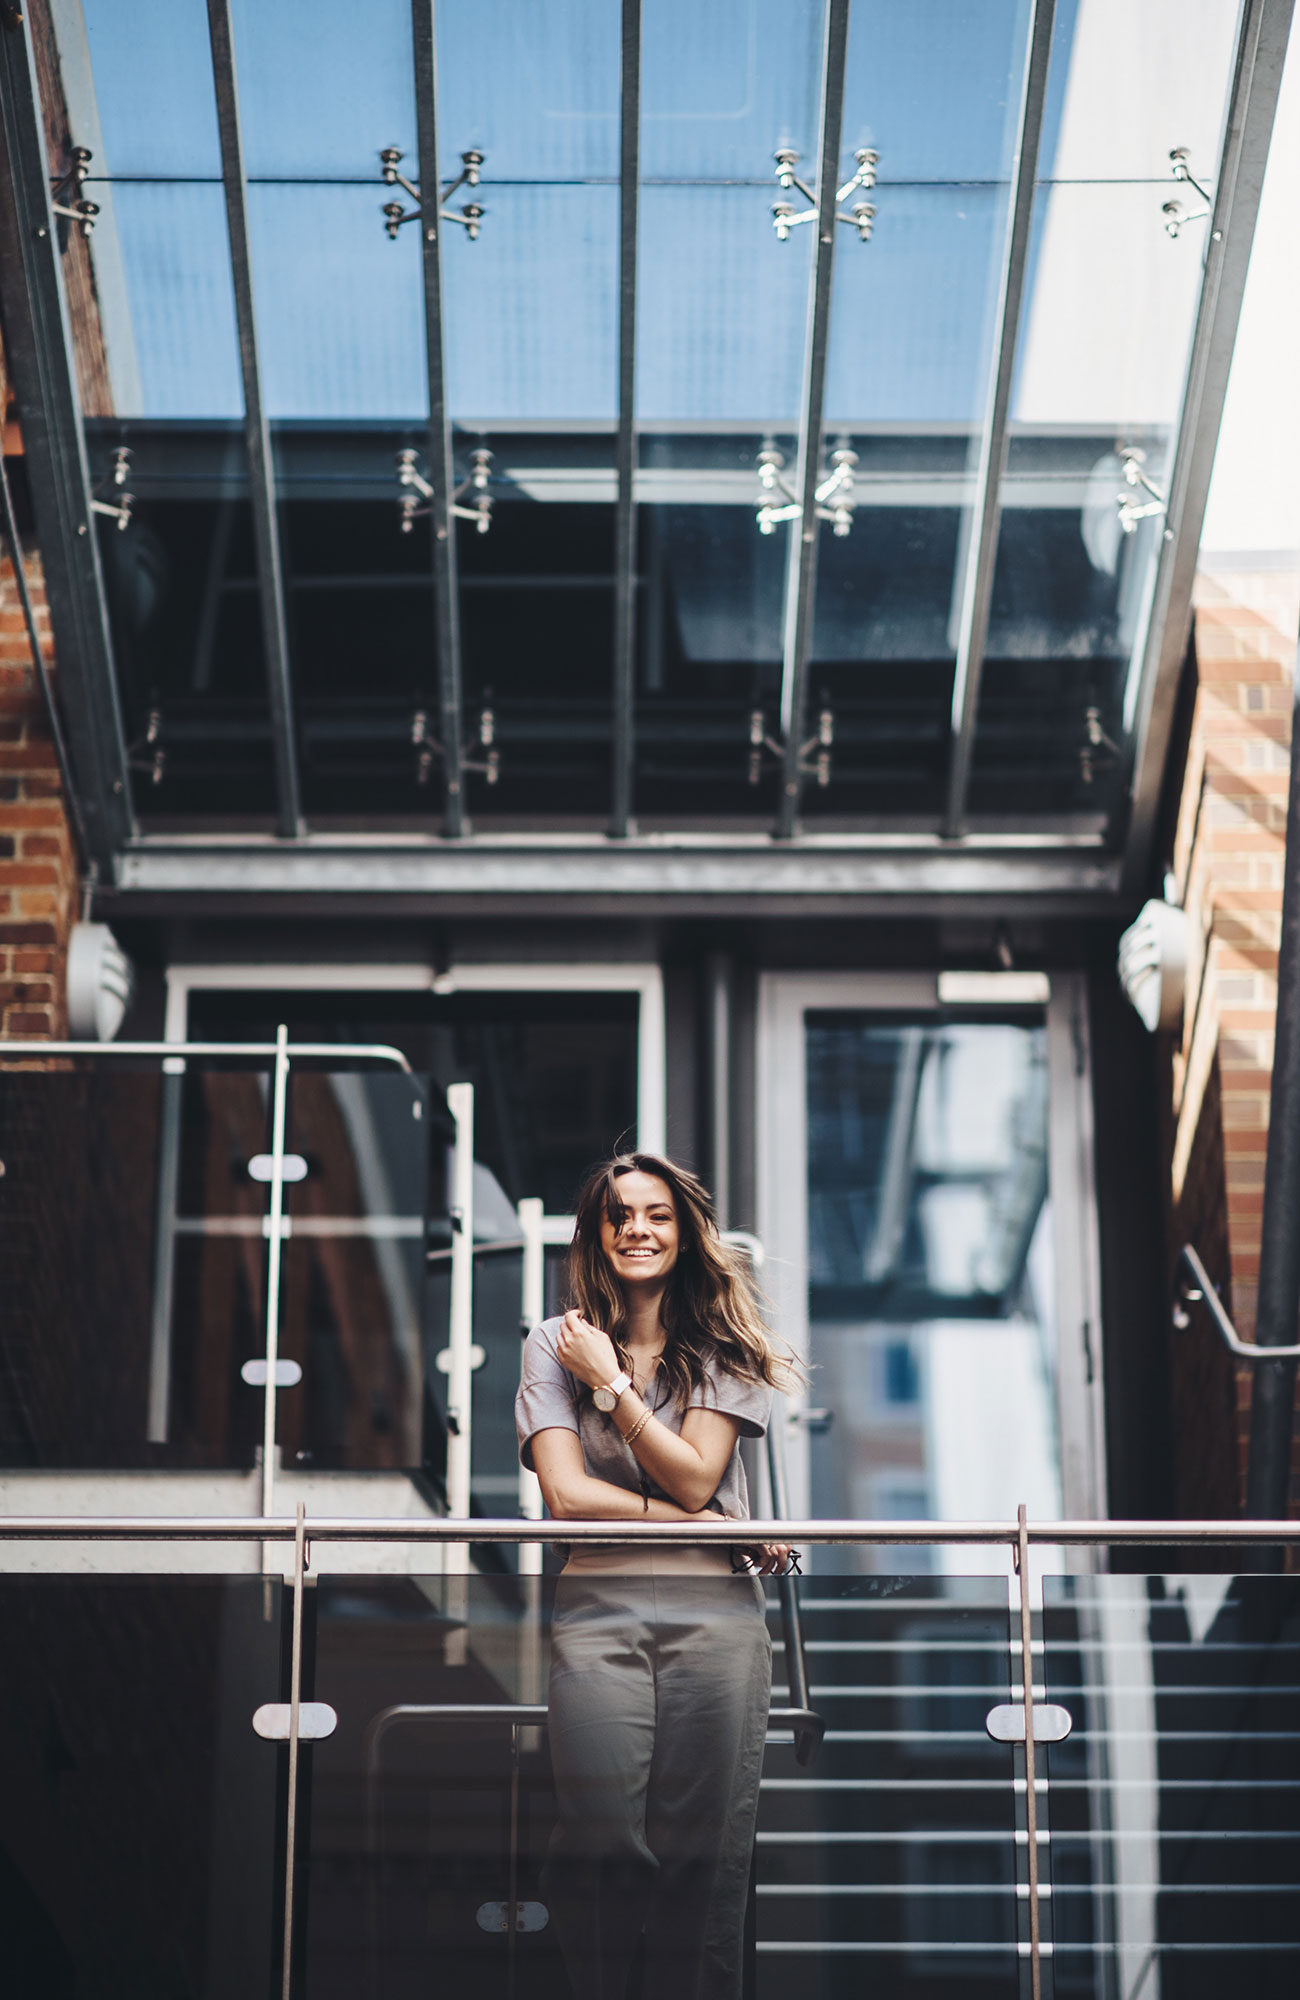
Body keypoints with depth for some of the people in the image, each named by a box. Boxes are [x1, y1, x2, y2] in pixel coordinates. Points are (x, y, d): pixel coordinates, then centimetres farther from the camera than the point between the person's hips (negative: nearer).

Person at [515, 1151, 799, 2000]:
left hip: (716, 1612, 0)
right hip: (600, 1612, 0)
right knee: (603, 1848, -8)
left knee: (707, 1855, -5)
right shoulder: (557, 1344, 9)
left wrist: (609, 1383, -3)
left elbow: (695, 1478, -2)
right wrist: (711, 1529, -6)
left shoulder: (725, 1346, 9)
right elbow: (567, 1493, -2)